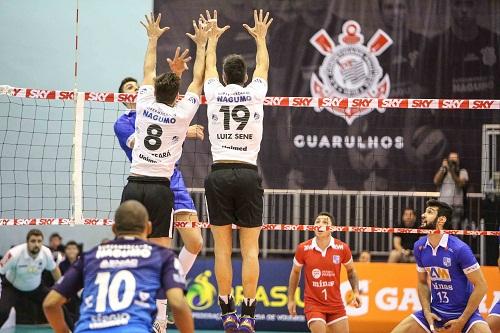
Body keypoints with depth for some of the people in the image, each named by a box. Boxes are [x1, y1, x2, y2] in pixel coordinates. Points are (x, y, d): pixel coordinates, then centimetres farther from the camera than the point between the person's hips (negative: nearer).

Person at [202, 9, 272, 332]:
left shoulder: (215, 93, 5)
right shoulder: (255, 94, 4)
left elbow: (209, 66, 27)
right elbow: (263, 66, 26)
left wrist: (212, 38, 43)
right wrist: (260, 38, 43)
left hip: (219, 175, 1)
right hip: (249, 175, 0)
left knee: (223, 248, 3)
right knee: (250, 249, 0)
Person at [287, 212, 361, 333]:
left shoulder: (342, 248, -7)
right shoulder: (303, 249, -8)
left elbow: (351, 270, 11)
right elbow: (295, 272, 8)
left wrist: (356, 292, -3)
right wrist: (291, 299, 7)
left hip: (336, 304, 2)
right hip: (313, 304, -2)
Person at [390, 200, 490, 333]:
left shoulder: (459, 248, -19)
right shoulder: (419, 247, -2)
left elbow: (481, 286, -14)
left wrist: (461, 321, -14)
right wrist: (427, 312, -3)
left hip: (464, 312, -5)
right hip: (435, 311, 5)